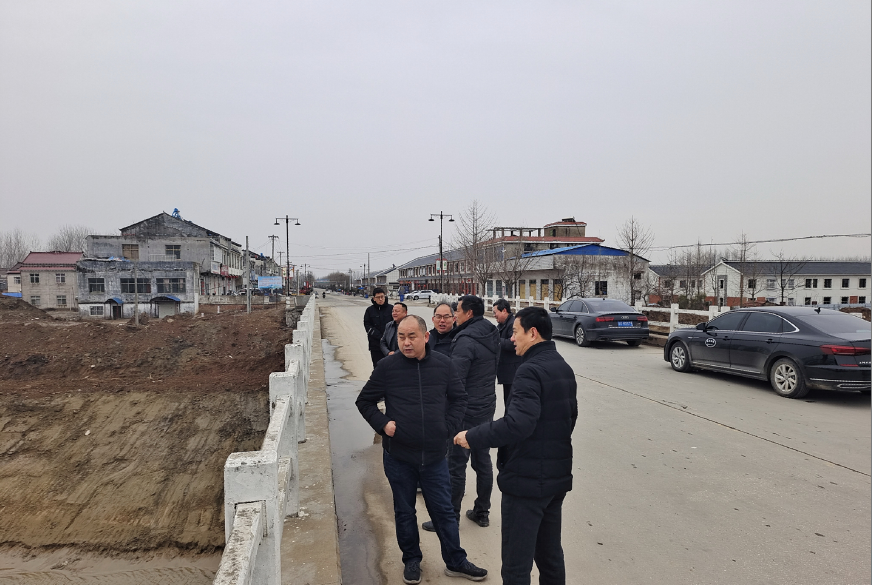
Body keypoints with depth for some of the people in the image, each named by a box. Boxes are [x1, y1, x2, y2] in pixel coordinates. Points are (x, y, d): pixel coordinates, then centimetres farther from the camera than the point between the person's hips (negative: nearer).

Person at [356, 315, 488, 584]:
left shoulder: (443, 364, -4)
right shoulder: (387, 366, -8)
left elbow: (459, 398, 8)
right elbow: (365, 401, 3)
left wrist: (448, 428, -1)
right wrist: (383, 424, -10)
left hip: (434, 455, 1)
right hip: (398, 455, 0)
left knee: (444, 511, 13)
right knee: (404, 511, 16)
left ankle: (455, 561, 31)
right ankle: (411, 559, 37)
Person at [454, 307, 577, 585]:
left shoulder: (530, 370, -20)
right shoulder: (564, 368, 9)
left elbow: (517, 423, -32)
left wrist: (472, 437, -23)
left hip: (526, 480, -9)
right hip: (558, 477, 9)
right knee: (551, 555, 21)